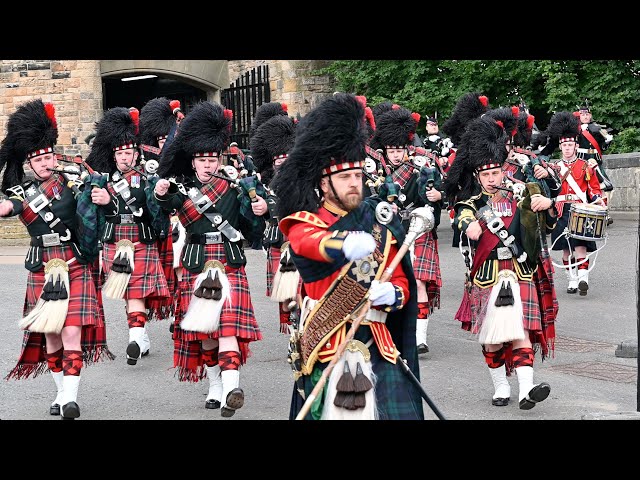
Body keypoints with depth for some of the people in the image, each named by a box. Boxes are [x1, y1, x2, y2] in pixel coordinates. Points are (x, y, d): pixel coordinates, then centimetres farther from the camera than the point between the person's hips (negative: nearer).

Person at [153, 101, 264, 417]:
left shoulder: (234, 188, 4)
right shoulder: (181, 191, 2)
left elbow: (250, 232, 8)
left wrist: (258, 213, -12)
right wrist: (160, 197, -28)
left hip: (230, 266, -1)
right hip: (196, 266, 1)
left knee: (228, 325, -14)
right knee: (203, 328, 7)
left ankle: (231, 389, -24)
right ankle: (215, 385, 22)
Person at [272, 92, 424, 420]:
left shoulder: (379, 224, 13)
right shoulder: (302, 224, -2)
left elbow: (401, 282, 17)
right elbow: (313, 242, -27)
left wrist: (392, 294, -8)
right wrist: (347, 245, -50)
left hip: (379, 348, 3)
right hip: (326, 351, -3)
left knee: (399, 412, -7)